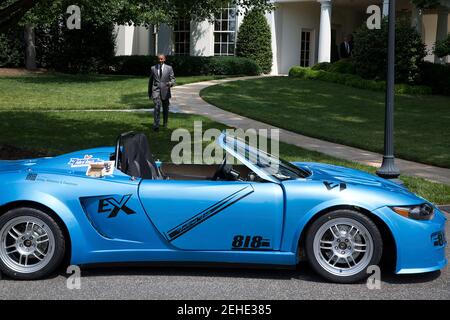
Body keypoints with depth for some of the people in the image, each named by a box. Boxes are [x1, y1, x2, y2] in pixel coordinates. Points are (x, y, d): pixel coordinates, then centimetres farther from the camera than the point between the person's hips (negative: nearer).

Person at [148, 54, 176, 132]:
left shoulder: (169, 68, 3)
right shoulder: (153, 68, 6)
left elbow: (173, 79, 0)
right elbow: (150, 81, 13)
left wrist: (171, 83, -25)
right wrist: (149, 93, 15)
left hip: (165, 91, 1)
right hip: (156, 90, -1)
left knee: (165, 108, 12)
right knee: (157, 107, -17)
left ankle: (165, 122, 35)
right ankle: (156, 126, -20)